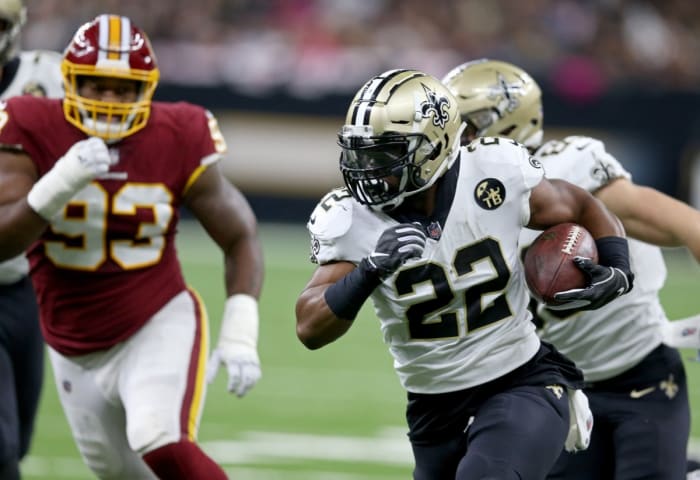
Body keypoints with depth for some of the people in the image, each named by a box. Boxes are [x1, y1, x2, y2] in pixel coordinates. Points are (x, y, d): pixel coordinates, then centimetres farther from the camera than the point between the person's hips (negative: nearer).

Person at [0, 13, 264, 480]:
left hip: (160, 326, -3)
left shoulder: (178, 142, -11)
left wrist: (240, 332, -10)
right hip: (76, 351, 3)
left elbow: (240, 236, 0)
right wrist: (60, 183, -36)